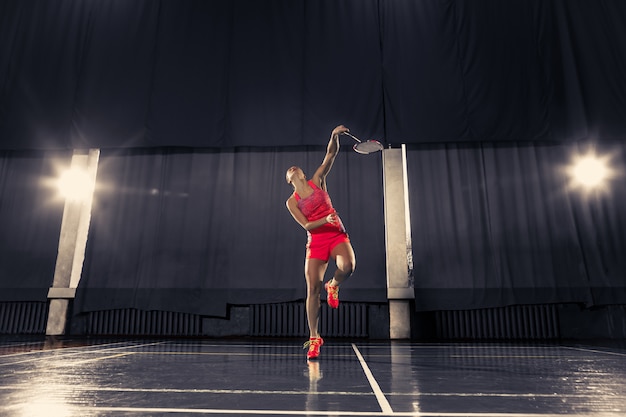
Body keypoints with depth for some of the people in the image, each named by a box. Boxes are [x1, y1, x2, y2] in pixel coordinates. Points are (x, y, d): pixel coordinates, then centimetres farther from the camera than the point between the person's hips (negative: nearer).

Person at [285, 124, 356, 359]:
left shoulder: (317, 180, 10)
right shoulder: (291, 202, 7)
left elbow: (331, 155, 1)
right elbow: (307, 226, -2)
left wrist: (335, 136, -17)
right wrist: (325, 219, -19)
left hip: (337, 235, 0)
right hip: (315, 242, 0)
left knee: (347, 266, -31)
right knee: (312, 289, -6)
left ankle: (333, 286, 7)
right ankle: (314, 338, 9)